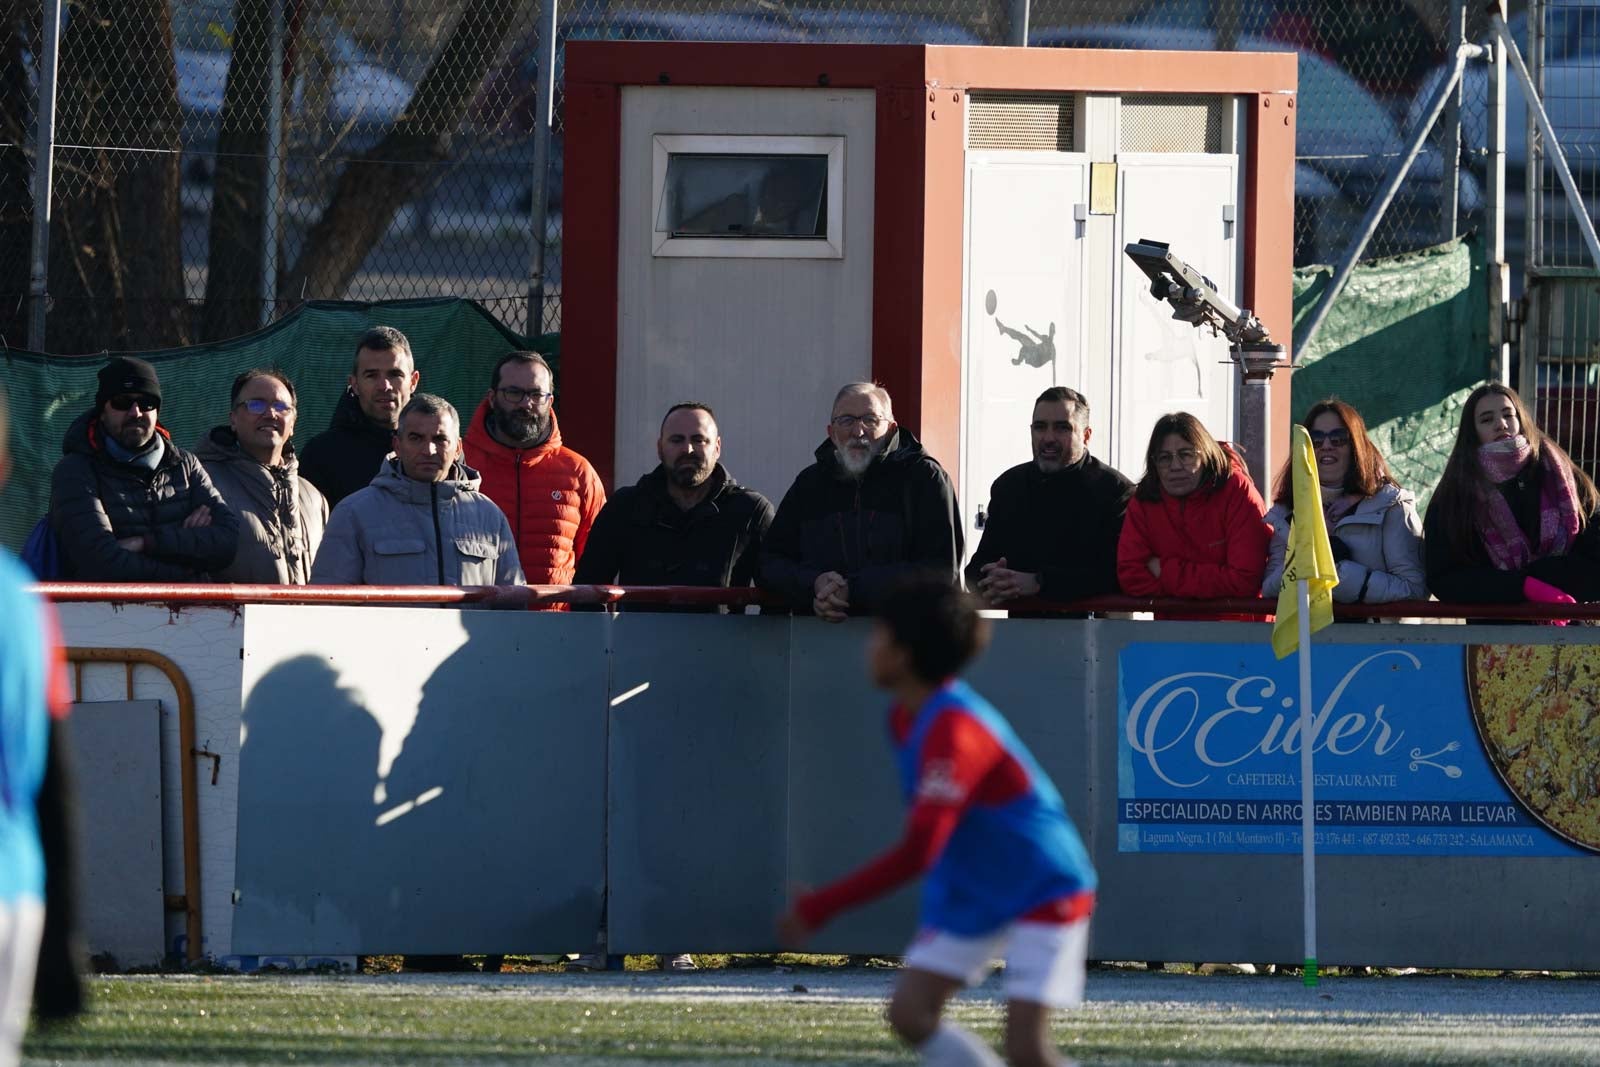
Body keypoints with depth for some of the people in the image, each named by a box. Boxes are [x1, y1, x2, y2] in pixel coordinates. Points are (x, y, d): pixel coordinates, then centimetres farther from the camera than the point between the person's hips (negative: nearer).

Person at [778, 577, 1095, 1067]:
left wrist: (819, 909, -31)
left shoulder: (953, 731, -29)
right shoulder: (907, 719, 0)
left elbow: (916, 853, -34)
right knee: (910, 1013, -6)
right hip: (970, 894, 9)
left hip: (1042, 893, -9)